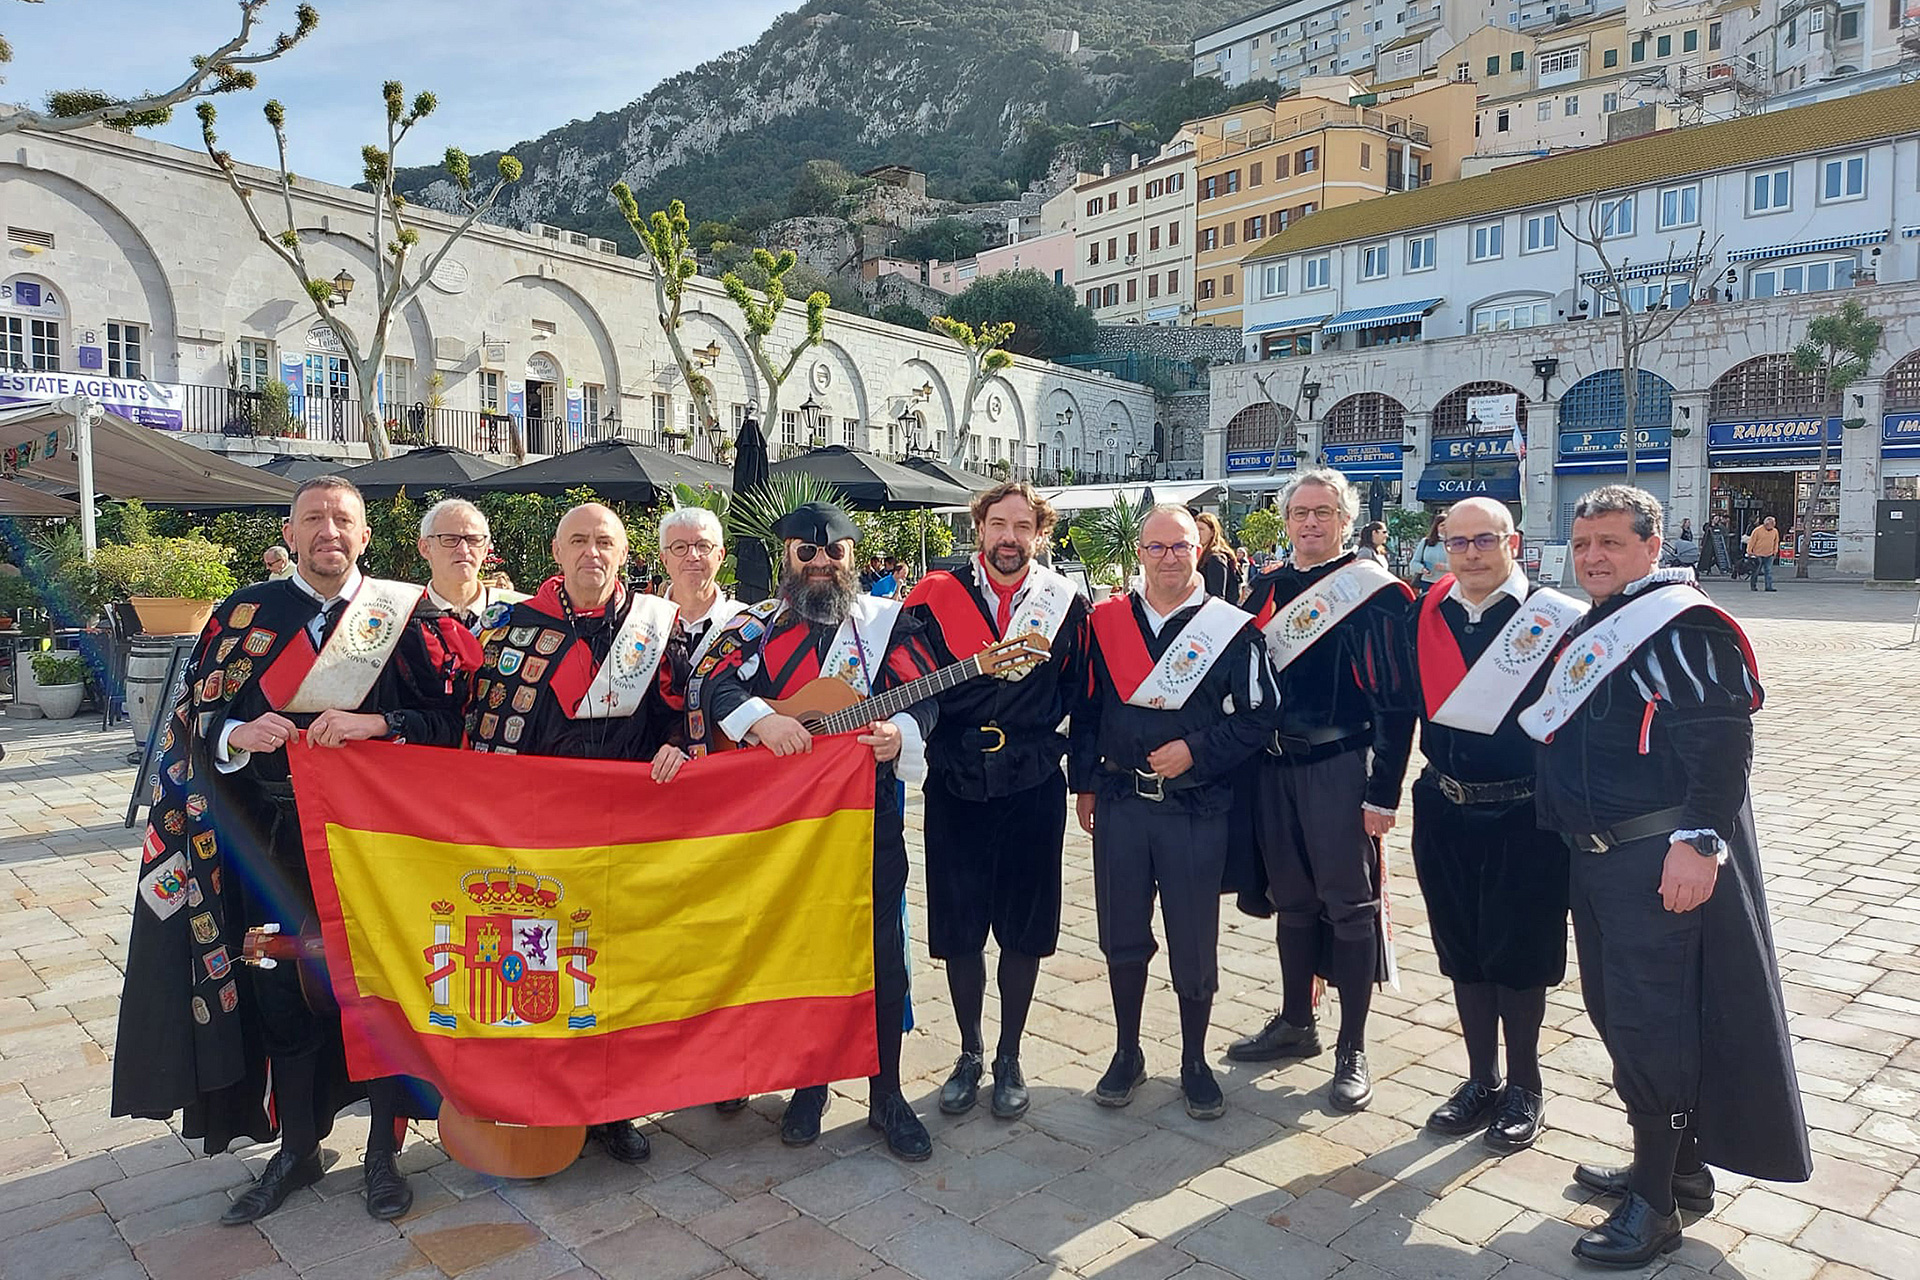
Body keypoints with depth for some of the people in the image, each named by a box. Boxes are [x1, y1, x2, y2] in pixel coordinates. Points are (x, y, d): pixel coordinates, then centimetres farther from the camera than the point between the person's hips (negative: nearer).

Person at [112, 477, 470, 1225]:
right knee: (283, 989, 10)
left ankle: (383, 1150, 24)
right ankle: (296, 1149, 30)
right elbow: (196, 716, 6)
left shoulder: (403, 617, -2)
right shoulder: (245, 615, 5)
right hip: (275, 842, 2)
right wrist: (239, 733, -14)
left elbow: (449, 716, -7)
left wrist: (373, 723, -21)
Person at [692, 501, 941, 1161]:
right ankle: (808, 1084, 30)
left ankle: (886, 1094, 19)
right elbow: (709, 685, -7)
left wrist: (900, 732, -27)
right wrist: (761, 718, -25)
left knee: (882, 949, 3)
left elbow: (921, 691, -5)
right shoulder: (757, 626, 6)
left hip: (869, 815, -1)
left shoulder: (888, 621, 5)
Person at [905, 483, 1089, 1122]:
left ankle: (1009, 1058, 28)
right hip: (956, 787, 0)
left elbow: (1080, 697, 7)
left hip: (1033, 788, 0)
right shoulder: (935, 596, -2)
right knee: (958, 927, 8)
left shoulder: (1066, 603, 0)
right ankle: (970, 1054, 29)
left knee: (1024, 928, 9)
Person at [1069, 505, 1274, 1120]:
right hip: (1119, 803, 3)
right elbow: (1086, 707, 10)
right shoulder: (1107, 621, 5)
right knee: (1122, 936, 11)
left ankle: (1194, 1062, 27)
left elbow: (1256, 718, -3)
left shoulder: (1232, 629, -3)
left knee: (1194, 944, 7)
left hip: (1197, 809, -2)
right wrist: (1084, 783, 8)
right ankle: (1127, 1054, 30)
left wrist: (1195, 750, -14)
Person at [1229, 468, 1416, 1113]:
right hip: (1274, 768, 6)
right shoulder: (1267, 588, 10)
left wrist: (1383, 792, -14)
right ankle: (1296, 1024, 31)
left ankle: (1352, 1051, 16)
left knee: (1350, 906, 3)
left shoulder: (1373, 593, -7)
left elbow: (1395, 702, -10)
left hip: (1340, 770, -5)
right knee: (1291, 901, 16)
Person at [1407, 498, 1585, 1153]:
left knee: (1518, 956, 8)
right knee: (1462, 952, 14)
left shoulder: (1556, 620, -9)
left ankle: (1524, 1087, 28)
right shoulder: (1426, 617, 3)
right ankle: (1481, 1080, 31)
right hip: (1445, 811, 4)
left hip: (1526, 819, -4)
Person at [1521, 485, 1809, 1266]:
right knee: (1614, 1009, 17)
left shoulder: (1679, 625, -13)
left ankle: (1655, 1205, 12)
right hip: (1597, 857, 10)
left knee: (1648, 1022, -3)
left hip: (1665, 862, -10)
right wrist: (1575, 838, 23)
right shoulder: (1591, 629, 16)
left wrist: (1699, 839, -26)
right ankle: (1675, 1169, 34)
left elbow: (1720, 739, -22)